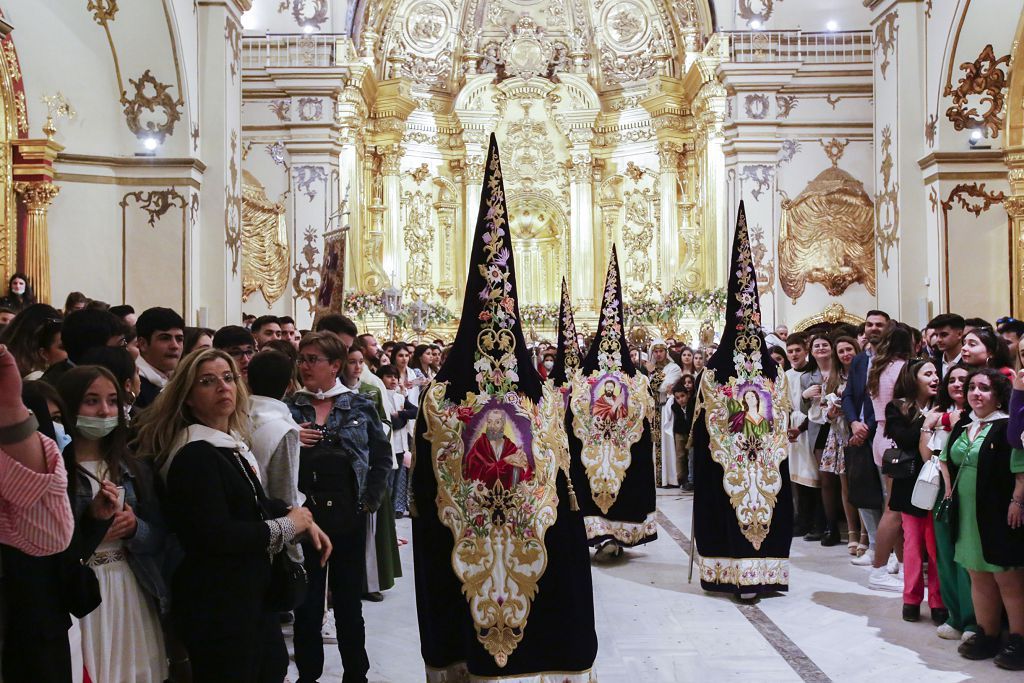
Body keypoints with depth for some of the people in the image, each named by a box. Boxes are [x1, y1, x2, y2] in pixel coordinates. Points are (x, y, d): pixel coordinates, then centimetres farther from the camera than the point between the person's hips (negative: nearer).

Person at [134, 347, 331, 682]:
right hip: (215, 603, -9)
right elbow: (215, 535, -29)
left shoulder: (234, 444, 8)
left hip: (250, 593, 10)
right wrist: (287, 526, -16)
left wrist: (302, 519, 2)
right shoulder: (194, 455, -20)